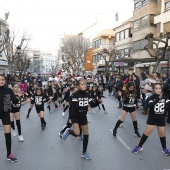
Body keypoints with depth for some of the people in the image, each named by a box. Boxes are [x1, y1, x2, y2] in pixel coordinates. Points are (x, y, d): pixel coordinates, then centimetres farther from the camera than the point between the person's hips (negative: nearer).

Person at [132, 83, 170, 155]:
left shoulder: (164, 97, -5)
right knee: (147, 133, 1)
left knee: (162, 134, 11)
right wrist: (158, 98, -43)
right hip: (152, 118, -2)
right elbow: (150, 105, -33)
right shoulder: (151, 97, -15)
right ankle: (139, 146, 15)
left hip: (161, 119, 3)